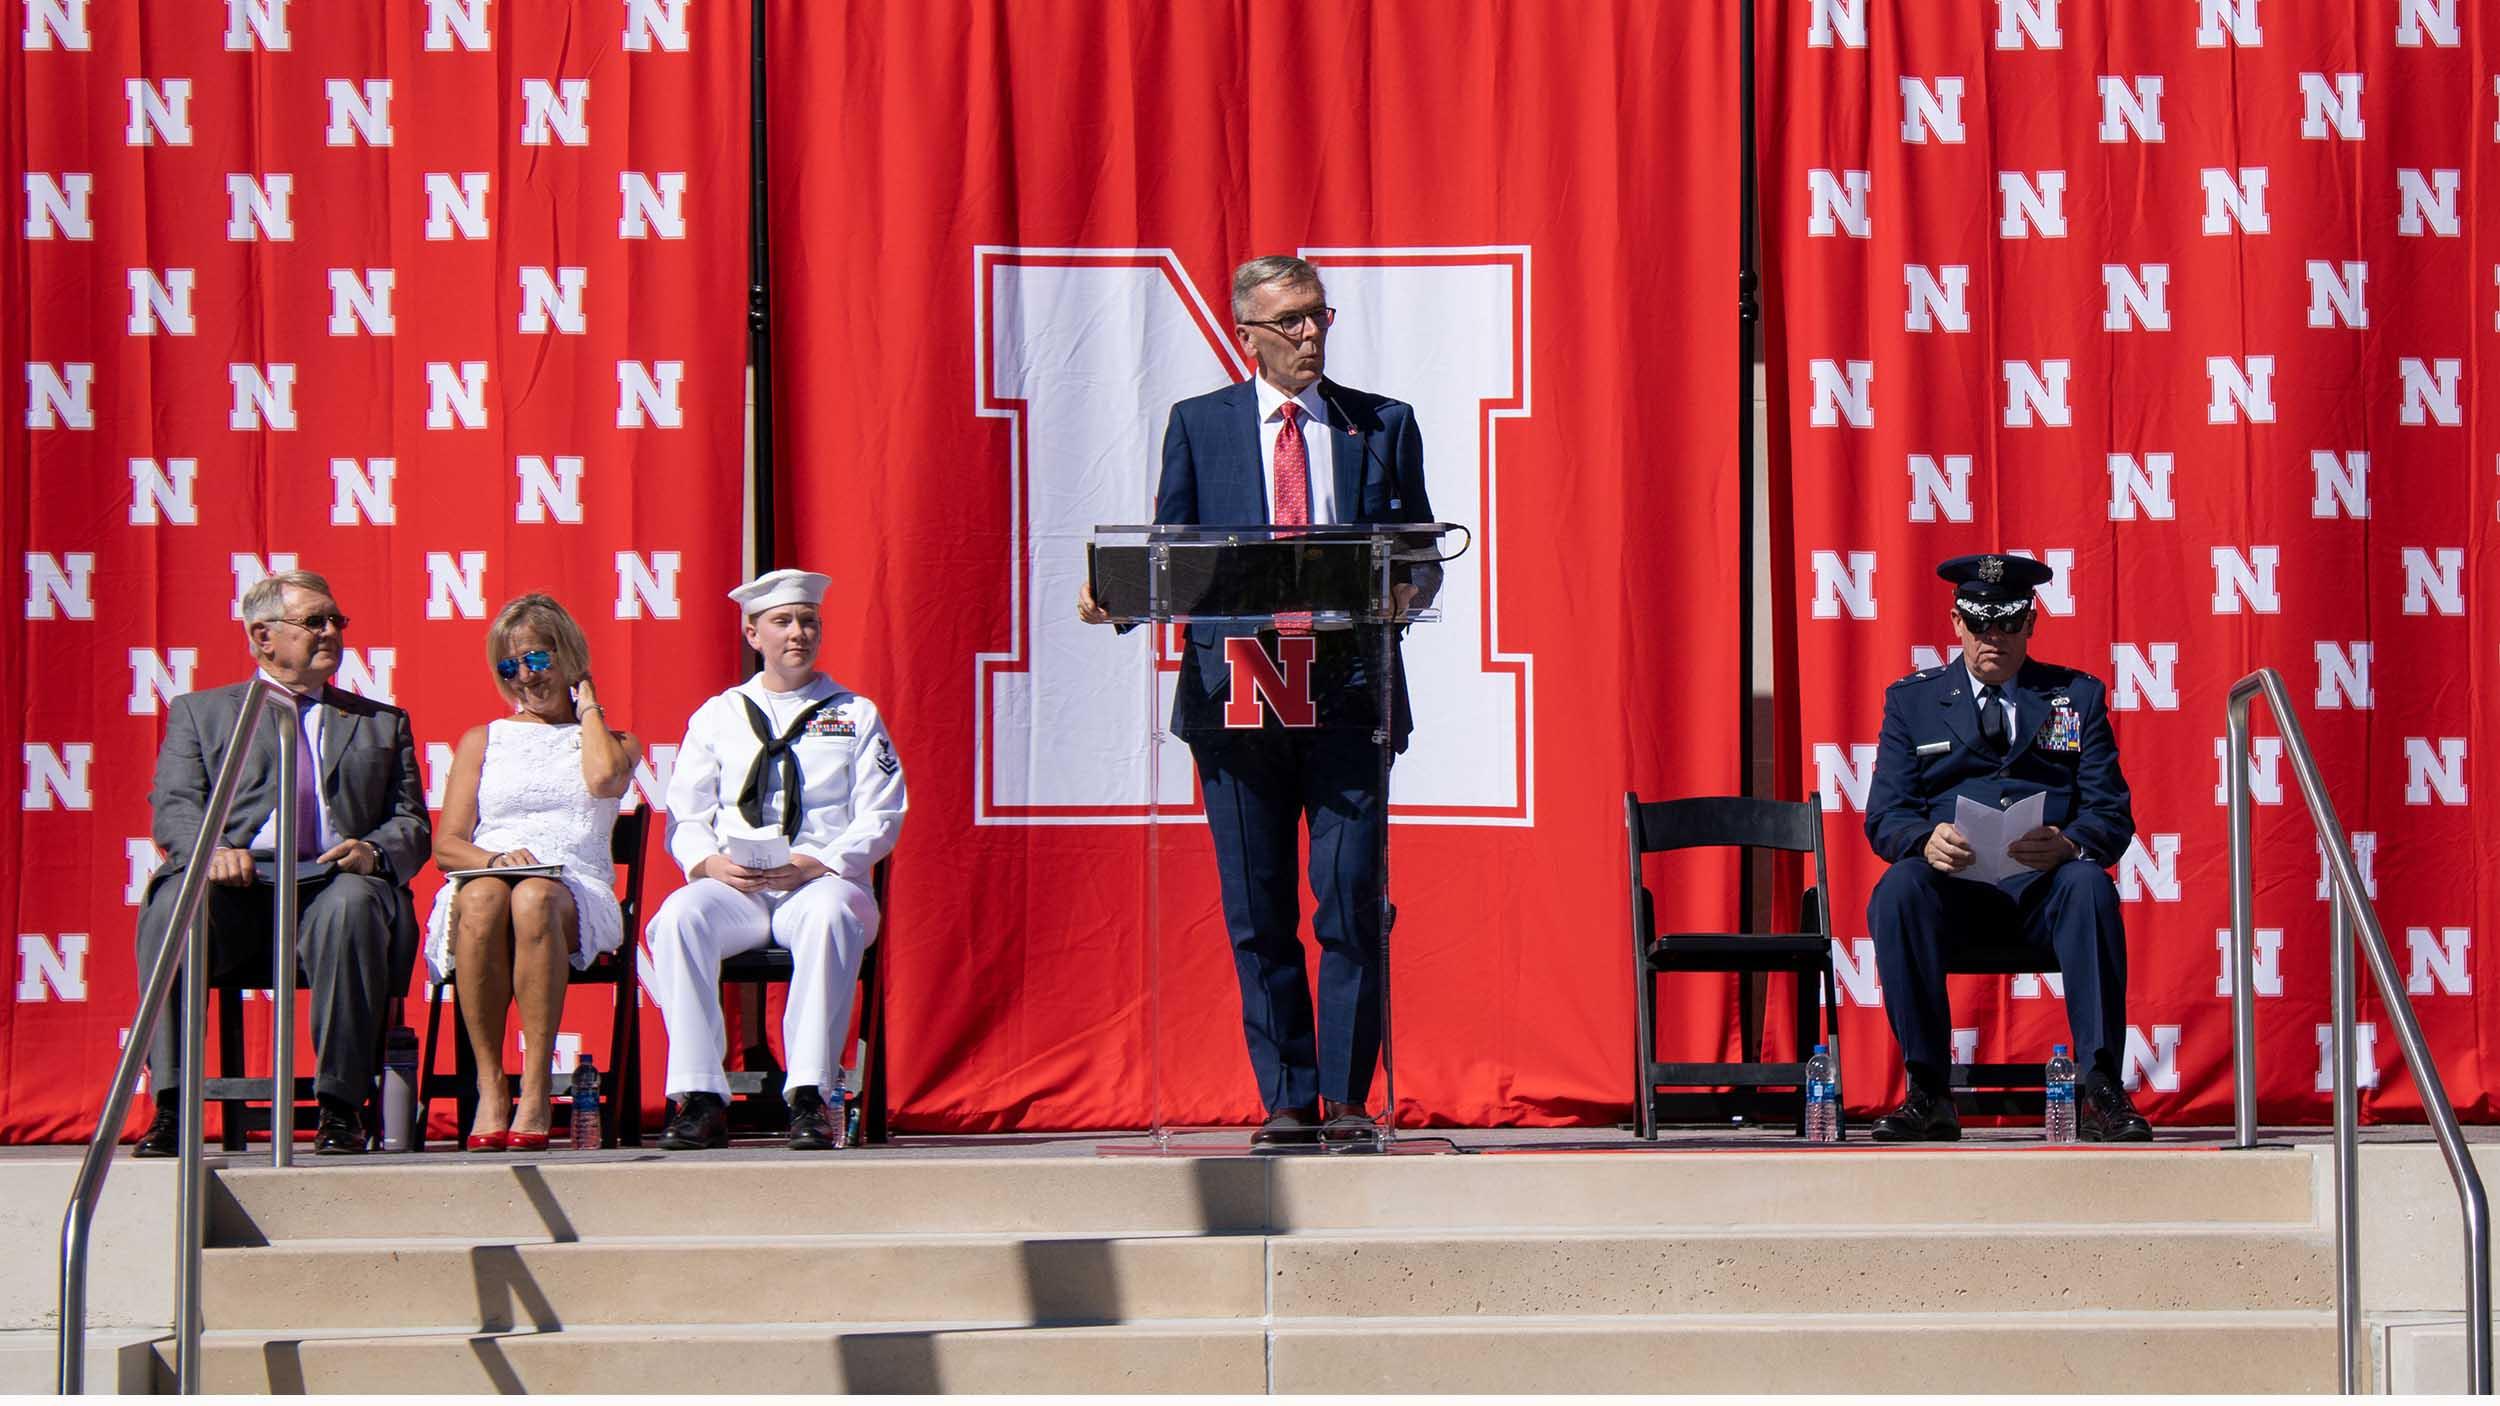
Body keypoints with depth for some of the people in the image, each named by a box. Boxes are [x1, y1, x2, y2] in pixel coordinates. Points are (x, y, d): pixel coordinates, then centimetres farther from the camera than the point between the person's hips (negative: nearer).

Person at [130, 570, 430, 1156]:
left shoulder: (382, 724, 27)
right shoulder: (200, 712, 23)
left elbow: (412, 824, 17)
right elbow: (174, 807, 9)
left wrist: (373, 851, -8)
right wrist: (211, 850, -15)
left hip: (332, 882, 0)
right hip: (234, 885, 0)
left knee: (353, 906, -37)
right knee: (172, 907, -35)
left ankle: (341, 1106, -32)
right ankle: (171, 1106, -32)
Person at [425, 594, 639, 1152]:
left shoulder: (614, 741, 23)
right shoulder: (482, 741, 25)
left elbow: (604, 778, -4)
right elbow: (446, 845, 14)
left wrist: (586, 708, 13)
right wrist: (494, 857, -9)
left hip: (576, 896, -1)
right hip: (482, 878, 1)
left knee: (533, 899, -39)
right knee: (483, 898, -38)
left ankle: (535, 1092, -40)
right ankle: (490, 1088, -36)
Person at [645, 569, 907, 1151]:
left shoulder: (856, 714, 15)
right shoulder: (718, 715, 20)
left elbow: (881, 818, 4)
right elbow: (685, 815, 13)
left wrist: (815, 864, -13)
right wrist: (710, 862, -10)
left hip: (823, 881, -2)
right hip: (732, 886, 2)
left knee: (829, 915, -39)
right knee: (679, 917, -33)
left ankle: (811, 1097, -39)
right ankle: (701, 1099, -34)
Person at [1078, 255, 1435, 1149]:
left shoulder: (1384, 425, 11)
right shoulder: (1197, 425, 11)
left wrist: (1408, 589, -14)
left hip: (1349, 691, -1)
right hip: (1235, 690, 1)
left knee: (1352, 902, -6)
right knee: (1258, 914, 3)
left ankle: (1347, 1100, 2)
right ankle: (1287, 1102, 10)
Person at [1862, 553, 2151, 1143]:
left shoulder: (2078, 696, 15)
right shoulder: (1911, 700, 16)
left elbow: (2112, 815, 6)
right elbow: (1885, 815, 5)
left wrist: (2067, 845, -19)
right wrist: (1926, 842, -20)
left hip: (2044, 884, 0)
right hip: (1952, 884, 0)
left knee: (2091, 888, -34)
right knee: (1898, 890, -33)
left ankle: (2101, 1090, -34)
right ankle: (1927, 1092, -30)